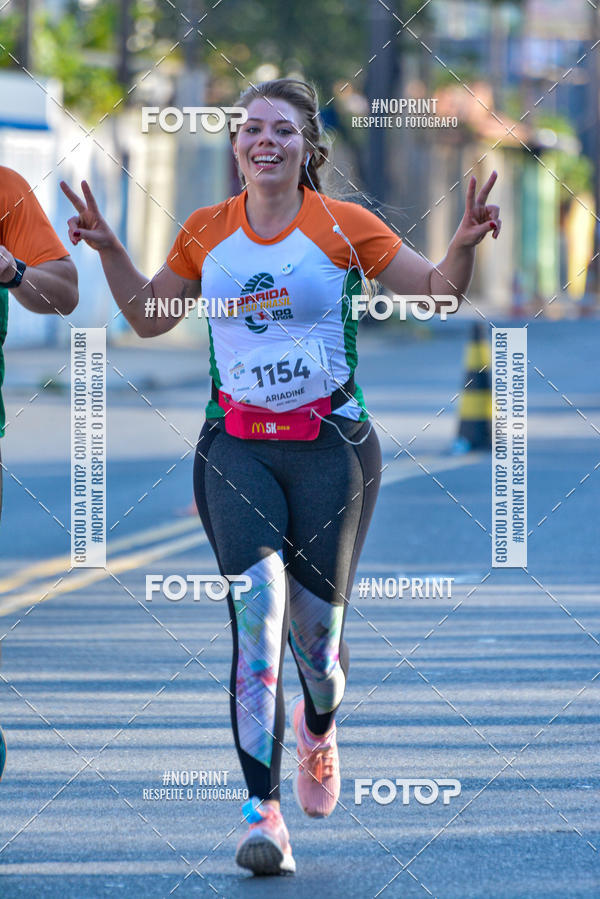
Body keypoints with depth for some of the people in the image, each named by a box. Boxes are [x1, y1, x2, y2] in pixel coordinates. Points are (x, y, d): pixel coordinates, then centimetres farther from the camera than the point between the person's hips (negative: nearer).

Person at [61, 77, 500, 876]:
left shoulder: (345, 227, -2)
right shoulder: (207, 232, 6)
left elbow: (439, 294, 2)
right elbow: (149, 316, 19)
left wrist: (465, 246, -17)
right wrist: (108, 250, 5)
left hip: (330, 443, -1)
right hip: (236, 443, 1)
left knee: (316, 631, 2)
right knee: (257, 606, -19)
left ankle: (318, 721, 41)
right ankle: (262, 809, -21)